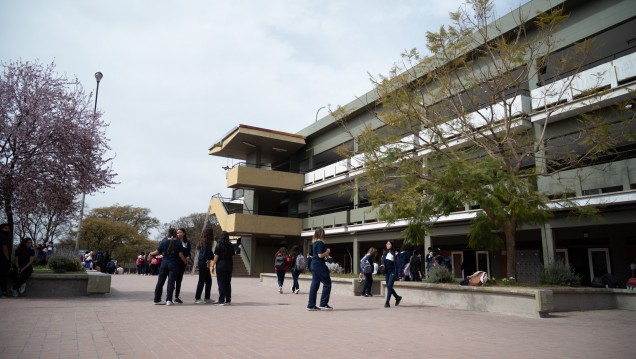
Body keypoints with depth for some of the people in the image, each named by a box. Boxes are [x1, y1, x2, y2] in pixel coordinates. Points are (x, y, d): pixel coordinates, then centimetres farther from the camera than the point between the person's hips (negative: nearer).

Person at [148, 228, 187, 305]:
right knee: (171, 282, 0)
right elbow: (180, 255, -5)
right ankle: (169, 300, -4)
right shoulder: (178, 243, -2)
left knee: (160, 281, 9)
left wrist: (151, 254, 20)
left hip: (164, 263, 2)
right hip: (173, 264, -1)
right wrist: (186, 261, 8)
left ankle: (157, 300, 12)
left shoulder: (164, 242, 0)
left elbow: (157, 252, 0)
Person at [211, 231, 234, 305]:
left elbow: (216, 256, -10)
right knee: (228, 283, 11)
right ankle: (228, 300, 14)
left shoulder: (219, 246, -7)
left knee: (221, 283, 0)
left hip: (221, 265, -4)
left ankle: (221, 300, -3)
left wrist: (212, 266, -5)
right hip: (229, 265, 4)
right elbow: (232, 255, 5)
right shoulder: (231, 246, 5)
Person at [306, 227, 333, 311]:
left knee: (314, 285, 10)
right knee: (327, 283, 0)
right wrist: (327, 251, -4)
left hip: (314, 265, 9)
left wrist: (326, 254, 11)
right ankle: (323, 304, 2)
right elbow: (320, 255, -18)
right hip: (319, 265, -9)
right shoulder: (320, 243, -14)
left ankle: (311, 305, 11)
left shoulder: (314, 243, 13)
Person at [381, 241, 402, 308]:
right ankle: (397, 297, 32)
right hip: (387, 271, 6)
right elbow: (383, 259, 6)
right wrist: (383, 264, -17)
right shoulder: (385, 253, 13)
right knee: (388, 286, 11)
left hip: (392, 271, -6)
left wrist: (396, 273, -11)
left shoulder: (394, 253, -5)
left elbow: (396, 263, -7)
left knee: (389, 286, -13)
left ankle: (387, 302, -11)